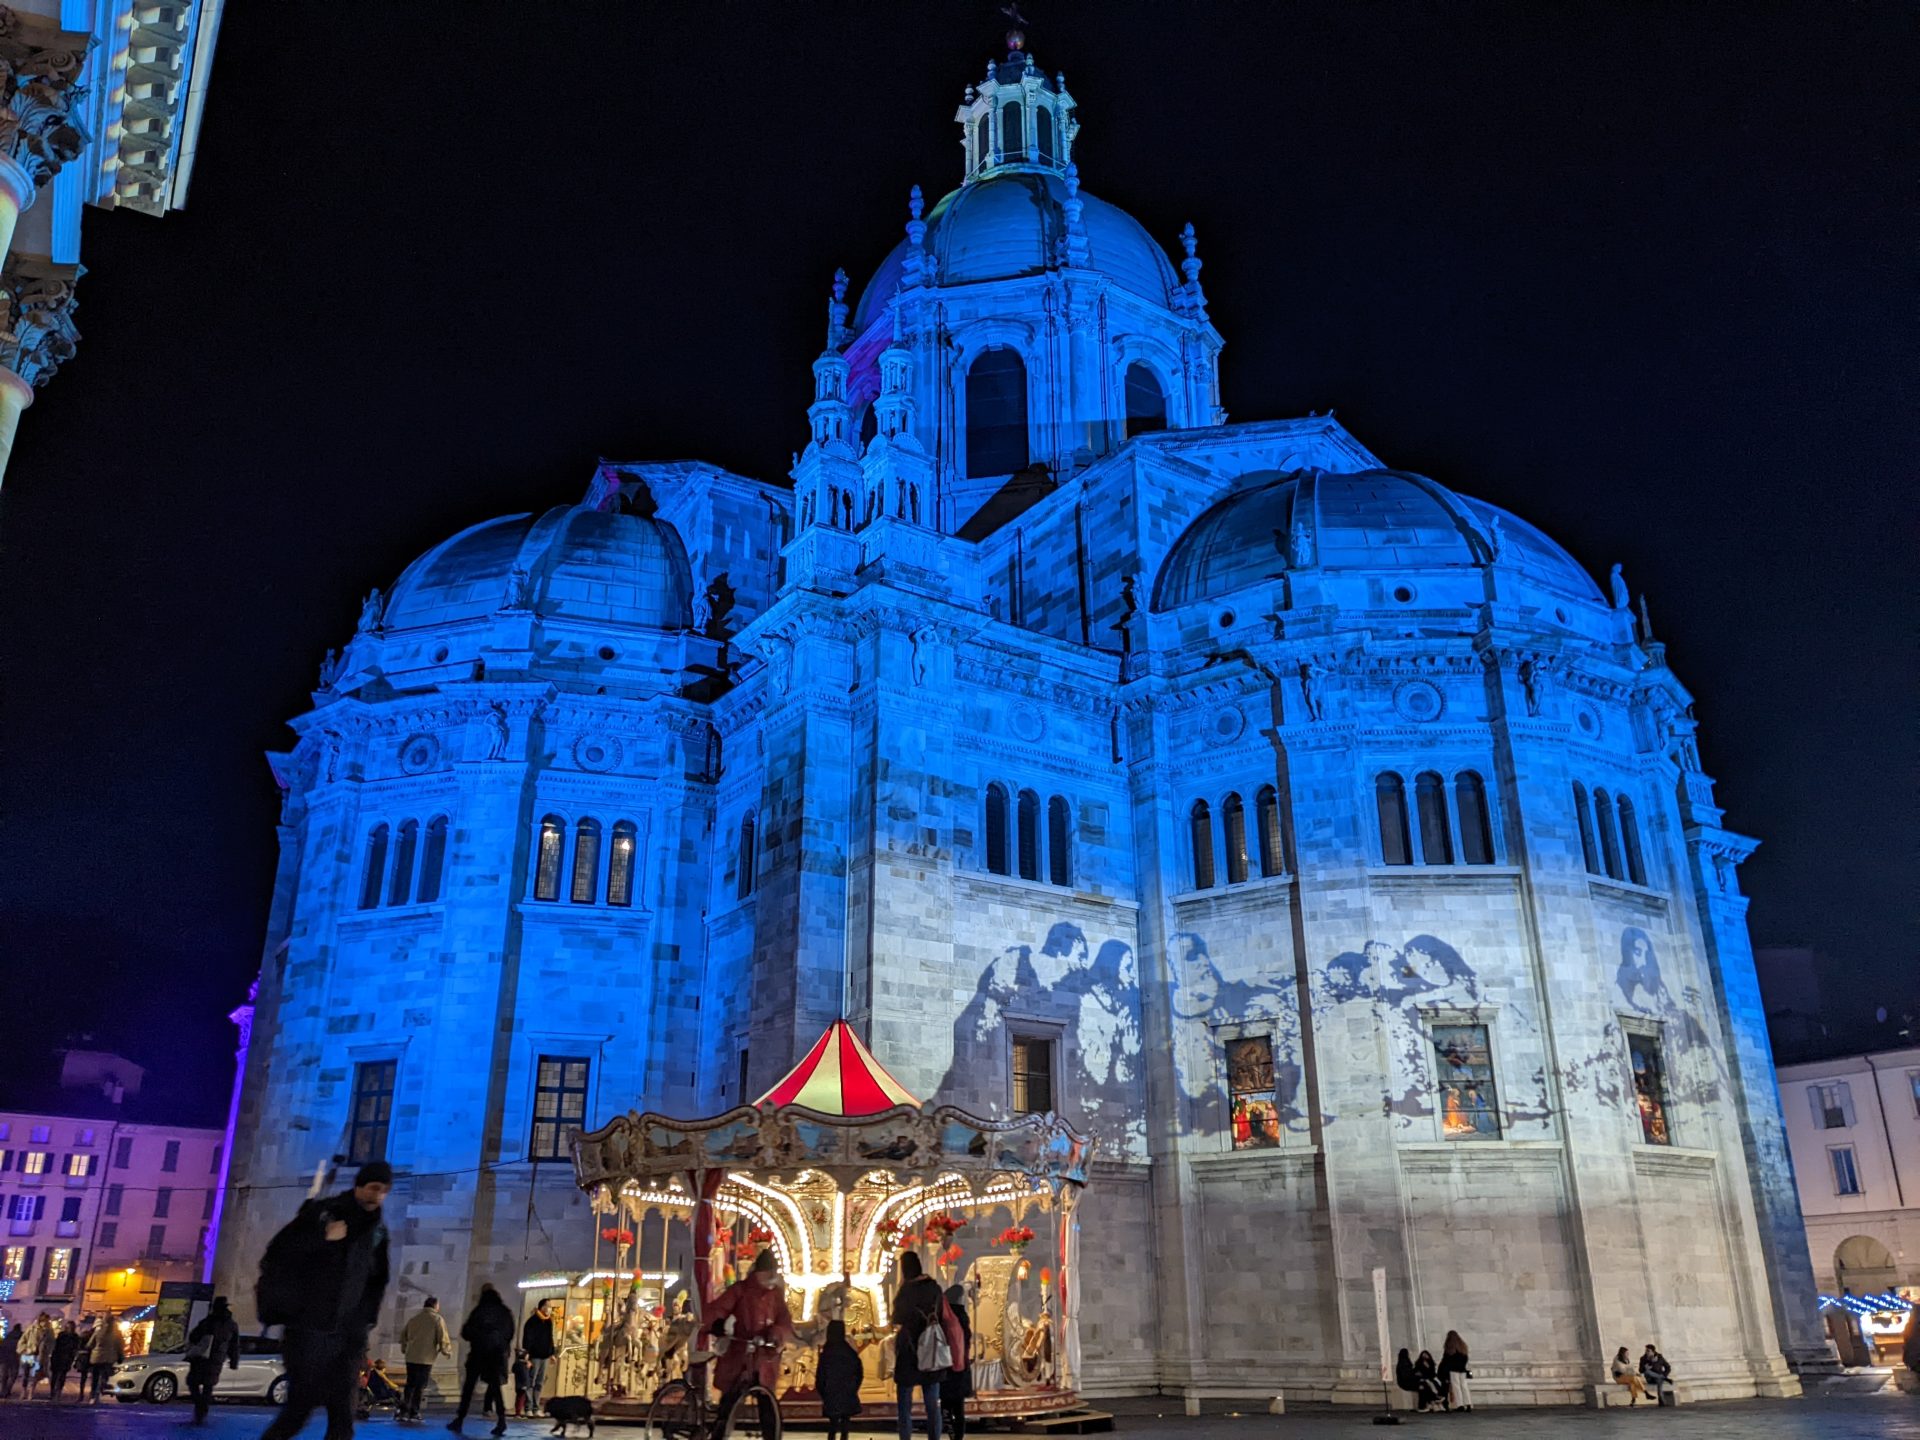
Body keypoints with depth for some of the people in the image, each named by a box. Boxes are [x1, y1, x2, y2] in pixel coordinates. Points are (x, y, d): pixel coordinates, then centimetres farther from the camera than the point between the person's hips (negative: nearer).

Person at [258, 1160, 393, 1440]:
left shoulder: (378, 1230, 10)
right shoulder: (320, 1212, -2)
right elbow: (275, 1256, -6)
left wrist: (365, 1319, 9)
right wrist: (322, 1237, -17)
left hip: (348, 1336, 3)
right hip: (309, 1331, -3)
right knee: (299, 1408, -5)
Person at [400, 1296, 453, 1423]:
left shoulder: (414, 1317, 12)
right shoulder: (437, 1319, -5)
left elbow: (403, 1334, 18)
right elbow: (443, 1338, -10)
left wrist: (404, 1349, 33)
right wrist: (447, 1350, 7)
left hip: (411, 1357, 5)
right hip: (426, 1358, -5)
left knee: (410, 1384, 14)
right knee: (420, 1386, 4)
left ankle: (404, 1411, 7)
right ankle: (414, 1412, 5)